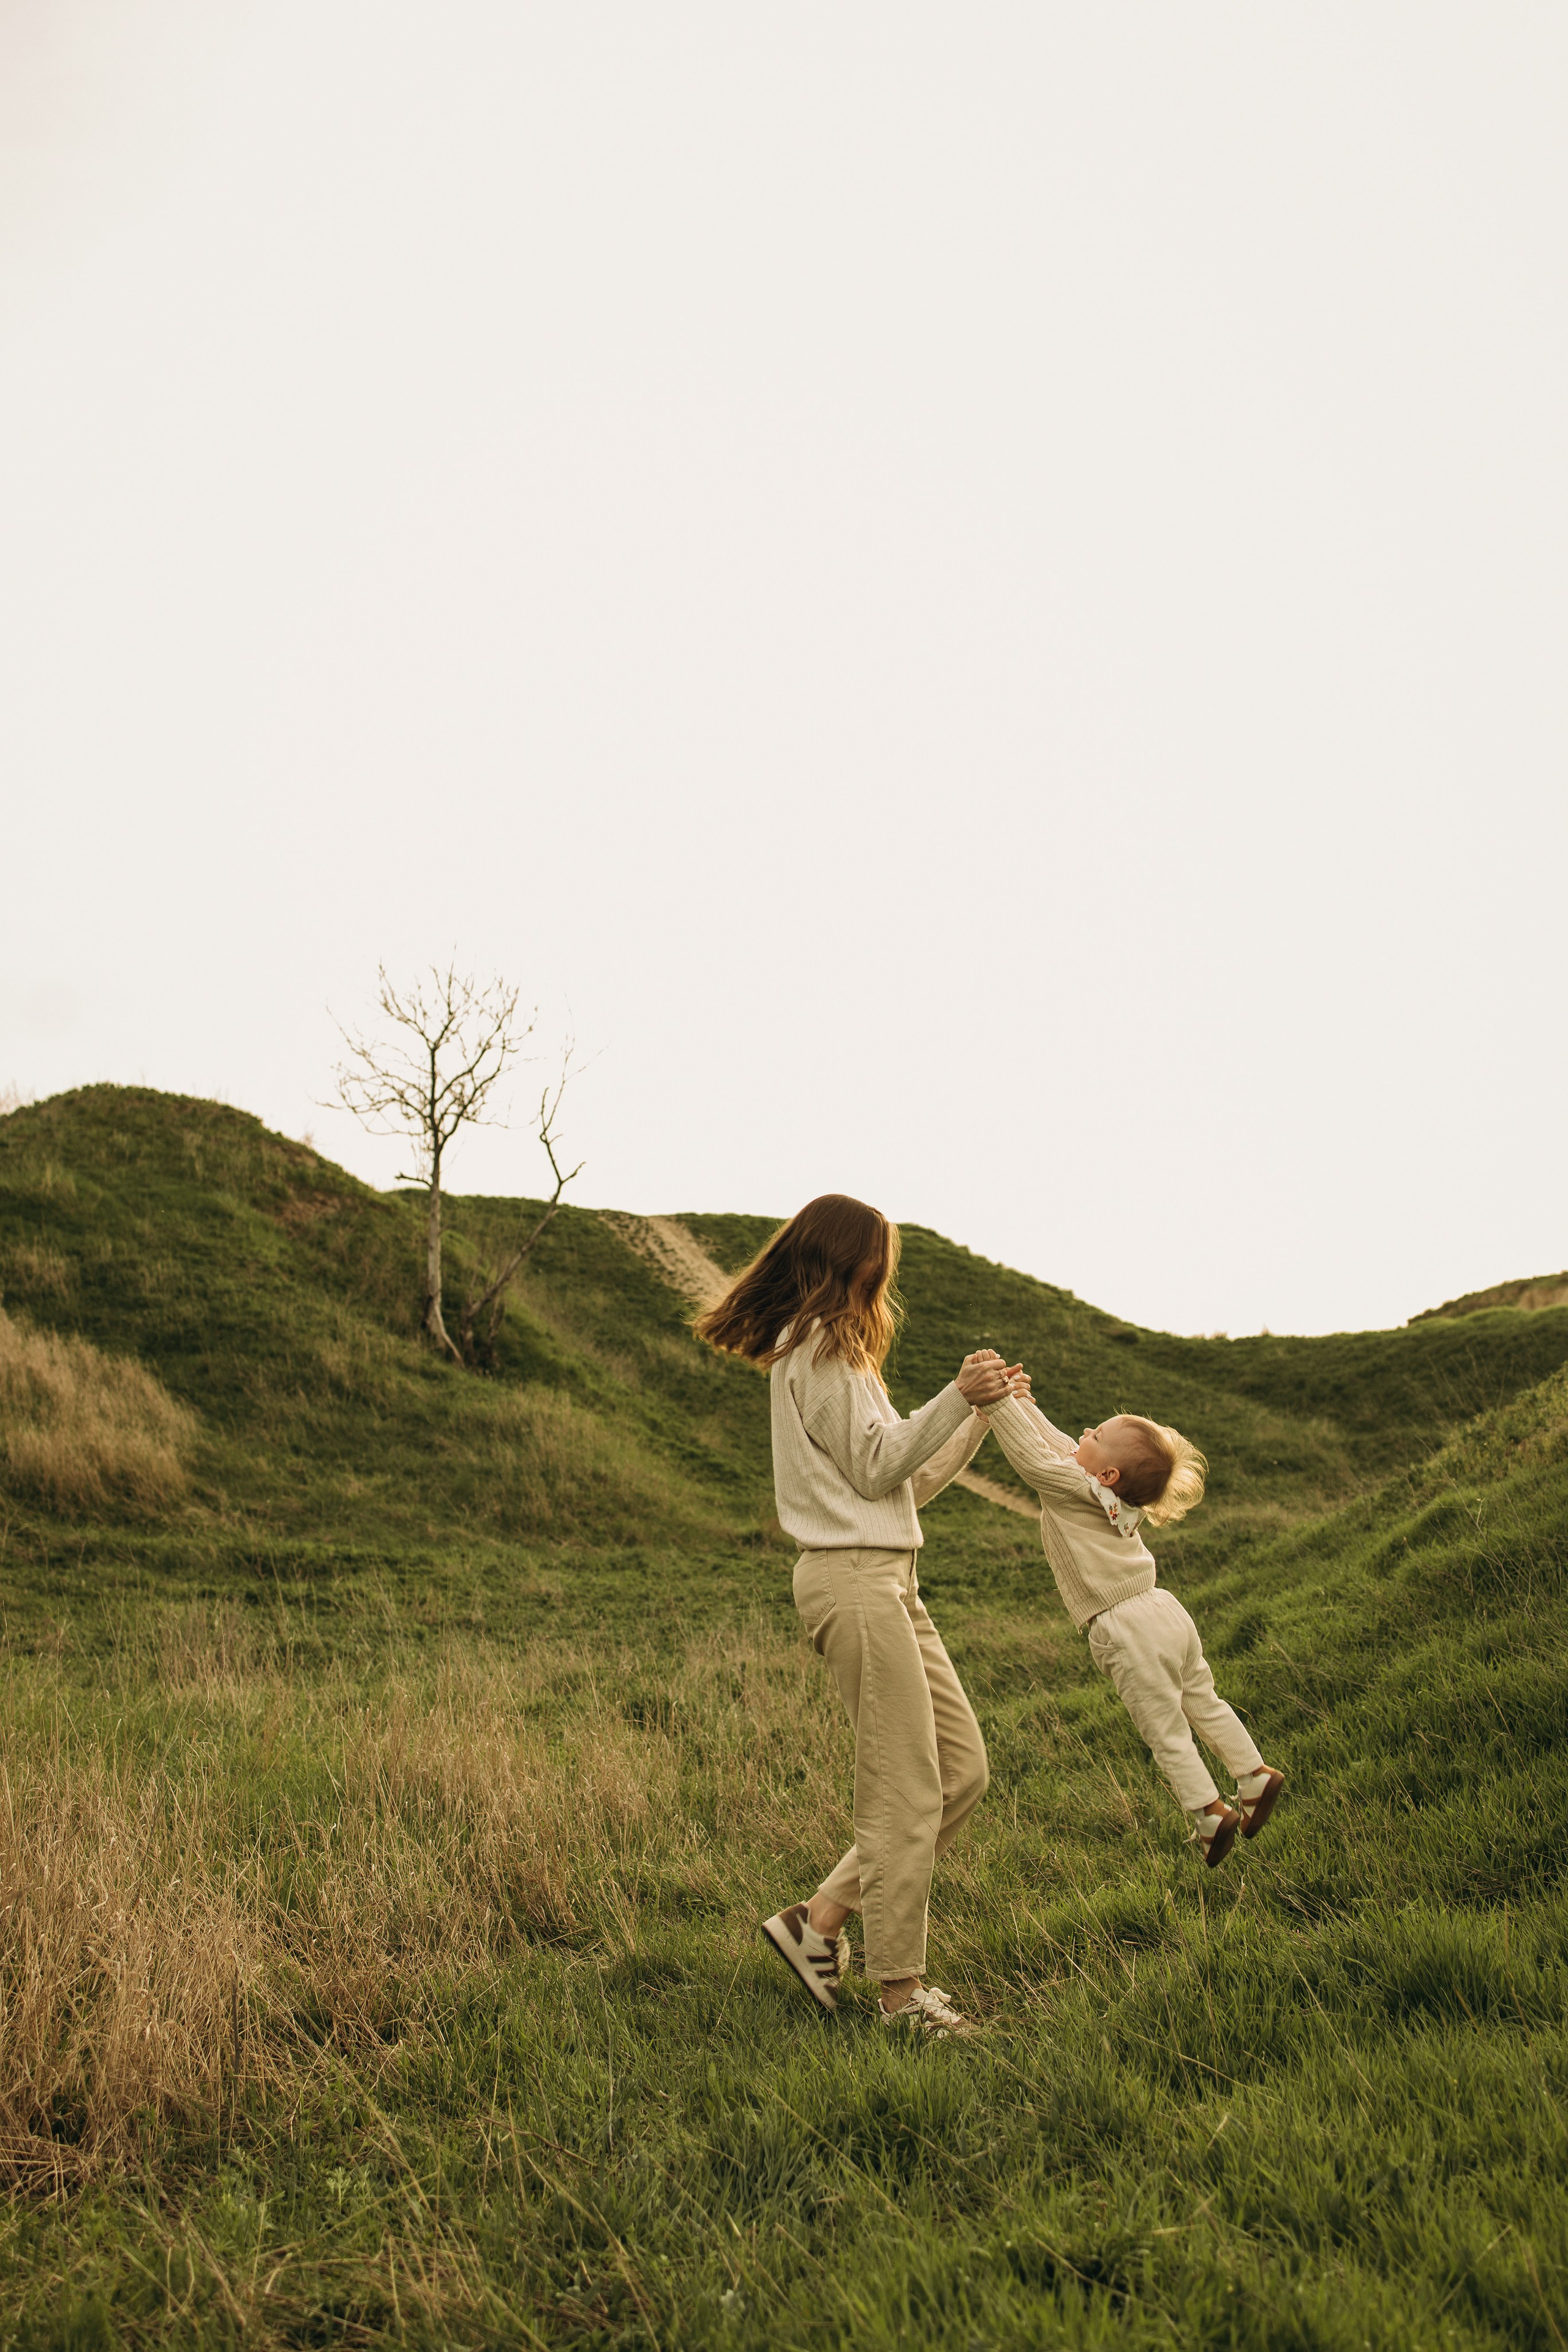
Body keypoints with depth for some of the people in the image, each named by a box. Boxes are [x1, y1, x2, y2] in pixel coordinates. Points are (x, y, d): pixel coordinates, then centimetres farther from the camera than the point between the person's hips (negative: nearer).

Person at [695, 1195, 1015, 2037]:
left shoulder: (829, 1351, 24)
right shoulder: (821, 1348, -6)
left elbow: (909, 1483, 22)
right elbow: (875, 1469, -12)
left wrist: (981, 1415, 17)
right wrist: (957, 1397, -13)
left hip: (888, 1581, 10)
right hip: (852, 1578, -10)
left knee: (963, 1769, 7)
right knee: (905, 1792, -7)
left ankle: (819, 1920, 11)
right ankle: (901, 1992, 2)